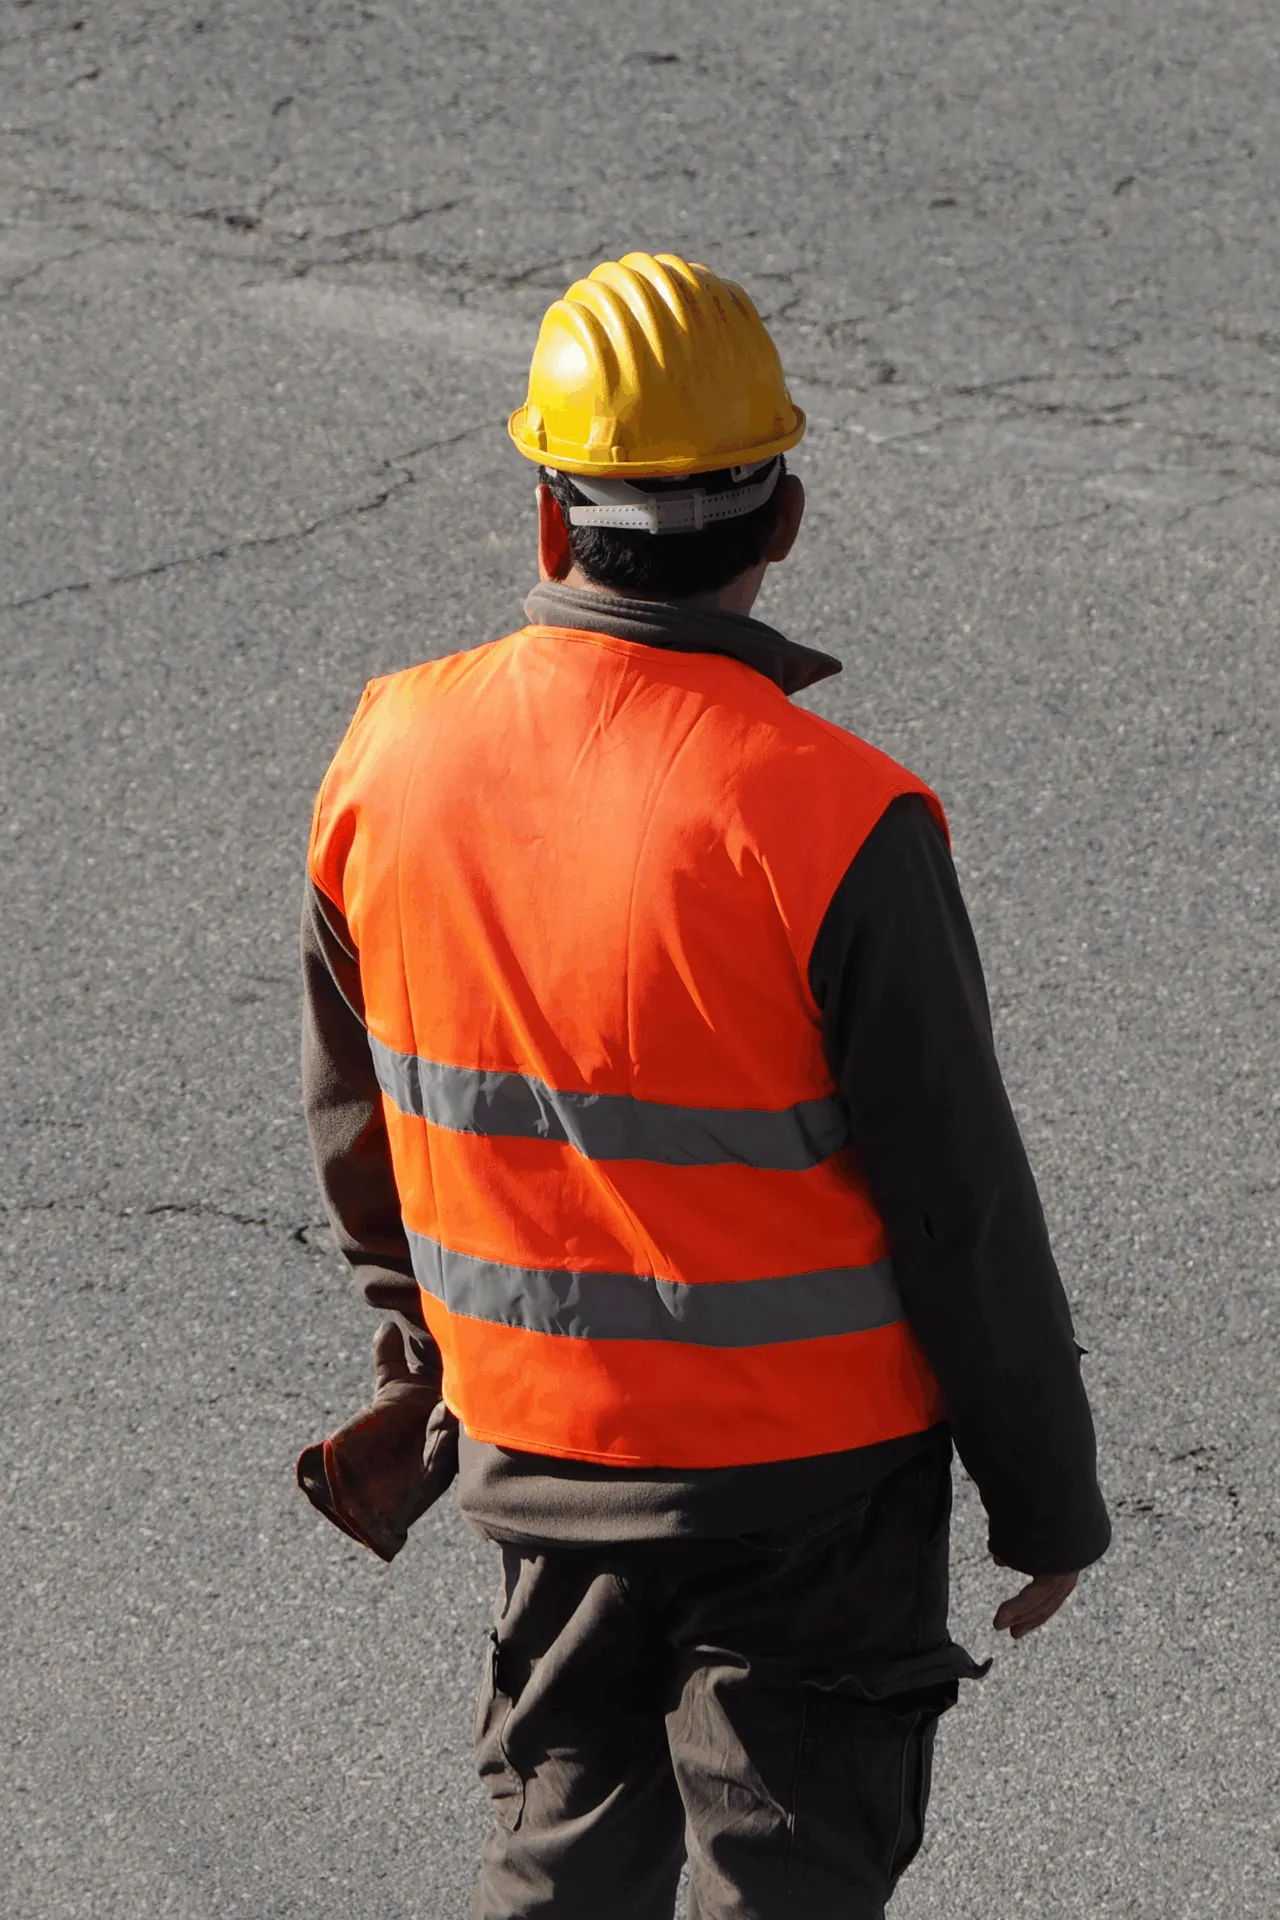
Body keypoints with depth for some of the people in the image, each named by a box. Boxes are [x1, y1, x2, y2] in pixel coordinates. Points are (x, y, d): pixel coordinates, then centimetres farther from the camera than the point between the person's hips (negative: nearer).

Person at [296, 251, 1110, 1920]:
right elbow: (963, 1206, -17)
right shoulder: (837, 824, -24)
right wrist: (1048, 1498, -3)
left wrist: (423, 1346, 24)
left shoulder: (394, 760, -9)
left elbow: (355, 1120, 7)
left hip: (540, 1450, 4)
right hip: (809, 1467, -4)